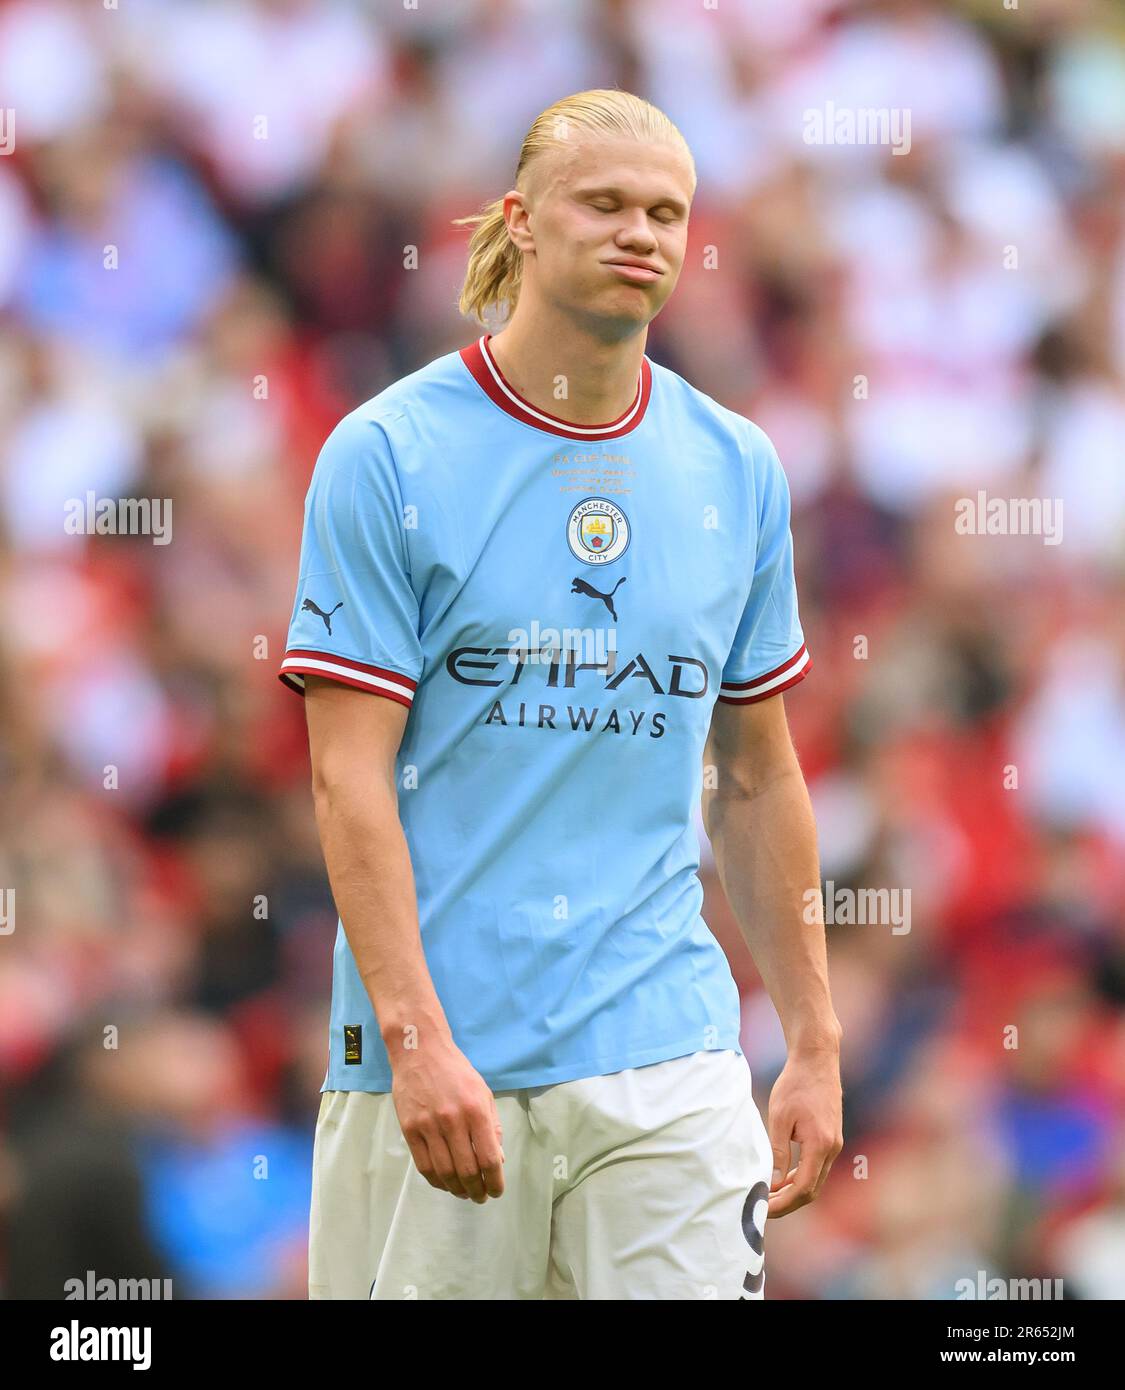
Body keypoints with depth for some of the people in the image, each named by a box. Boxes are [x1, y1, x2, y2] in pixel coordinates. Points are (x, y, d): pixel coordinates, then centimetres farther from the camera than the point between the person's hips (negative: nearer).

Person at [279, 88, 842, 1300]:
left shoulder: (738, 471, 9)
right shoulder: (386, 457, -3)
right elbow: (349, 773, -7)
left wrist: (813, 1042, 13)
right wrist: (418, 1039, -16)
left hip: (667, 1055, 3)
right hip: (436, 1062, -3)